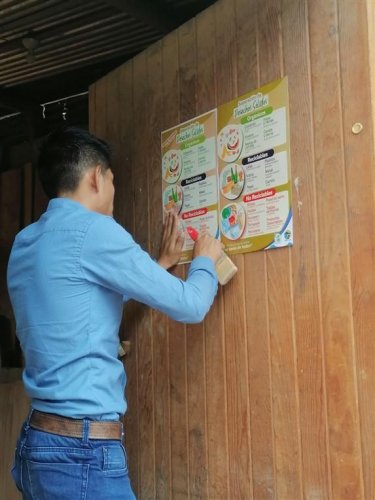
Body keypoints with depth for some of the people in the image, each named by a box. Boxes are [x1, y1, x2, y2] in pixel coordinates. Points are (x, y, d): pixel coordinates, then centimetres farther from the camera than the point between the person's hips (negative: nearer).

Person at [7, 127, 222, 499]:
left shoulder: (25, 244, 11)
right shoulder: (92, 229, -14)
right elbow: (189, 306, -9)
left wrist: (161, 263, 31)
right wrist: (205, 260, 11)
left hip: (36, 442, 9)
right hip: (83, 452, -9)